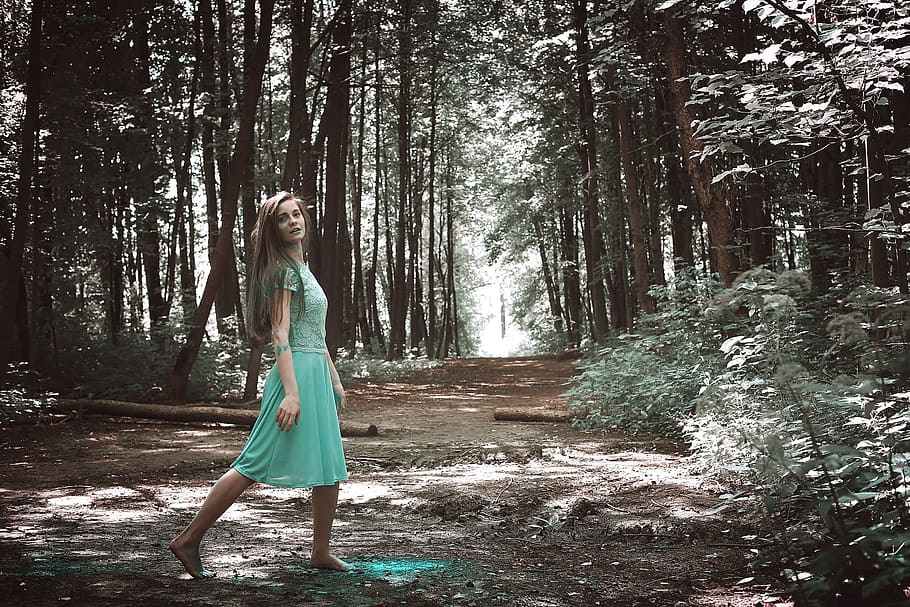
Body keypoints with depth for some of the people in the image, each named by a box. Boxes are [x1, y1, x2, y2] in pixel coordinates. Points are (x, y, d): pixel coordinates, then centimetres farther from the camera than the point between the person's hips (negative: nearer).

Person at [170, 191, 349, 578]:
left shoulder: (302, 269, 20)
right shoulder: (282, 270, -8)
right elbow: (280, 335, -17)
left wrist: (335, 382, 24)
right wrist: (291, 392, -24)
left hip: (317, 375, 9)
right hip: (295, 373, -9)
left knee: (331, 469, 9)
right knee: (257, 463, -9)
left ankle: (321, 552, 19)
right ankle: (189, 540, -2)